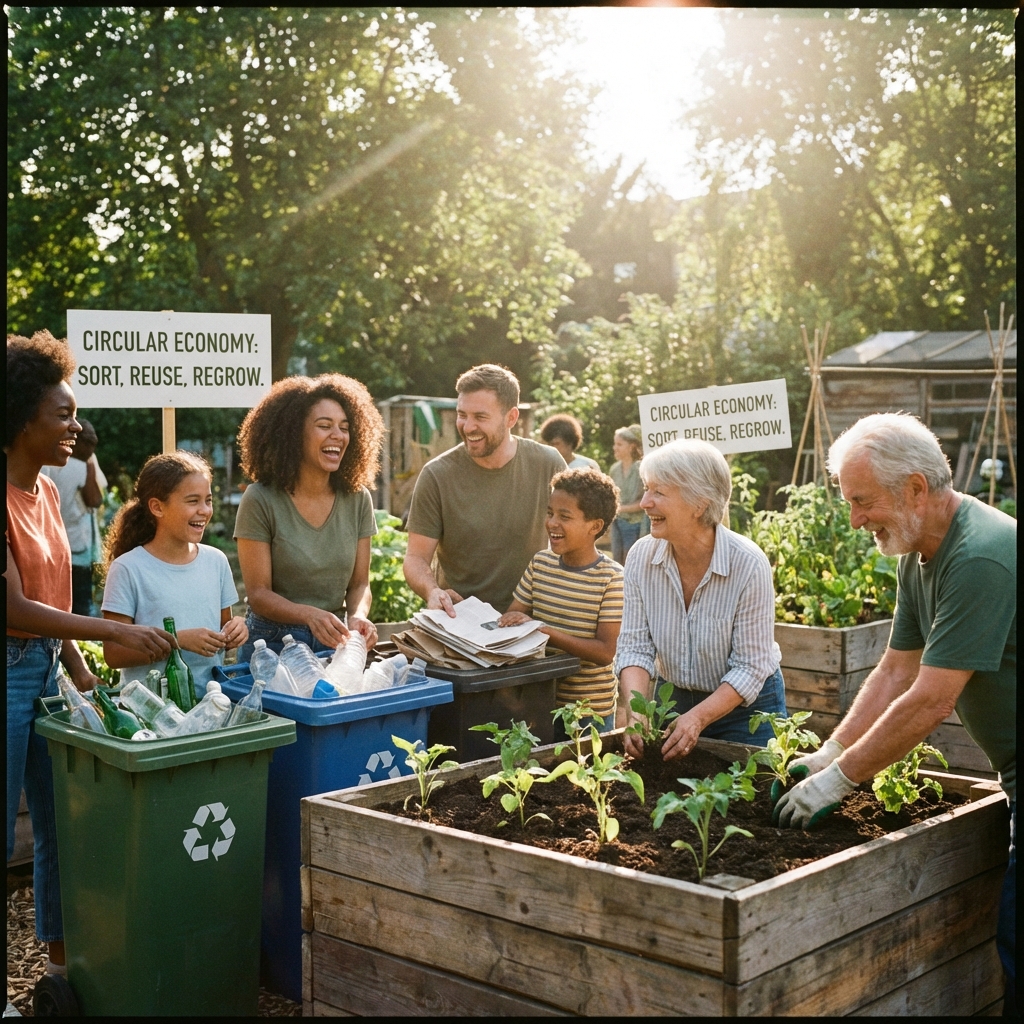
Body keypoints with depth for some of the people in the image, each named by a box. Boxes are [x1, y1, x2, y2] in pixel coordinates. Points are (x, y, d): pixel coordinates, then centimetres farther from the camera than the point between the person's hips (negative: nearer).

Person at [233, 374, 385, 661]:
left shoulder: (357, 499, 2)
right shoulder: (261, 500, -9)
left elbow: (359, 583, 6)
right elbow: (258, 594, -10)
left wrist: (358, 616, -16)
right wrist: (310, 615, -27)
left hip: (336, 643, 3)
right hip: (273, 644, -3)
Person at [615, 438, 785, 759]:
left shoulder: (749, 564, -24)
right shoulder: (641, 557, -12)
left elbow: (751, 667, -21)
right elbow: (634, 647, -10)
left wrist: (698, 718, -33)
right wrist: (635, 711, -28)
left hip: (745, 706, -3)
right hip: (672, 699, 4)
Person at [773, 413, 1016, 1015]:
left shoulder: (980, 558, -26)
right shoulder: (920, 556, 7)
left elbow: (931, 702, -26)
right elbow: (896, 675, 10)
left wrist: (839, 779, -18)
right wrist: (830, 754, 1)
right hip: (1014, 770, 10)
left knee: (1014, 946, -6)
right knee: (1008, 940, 14)